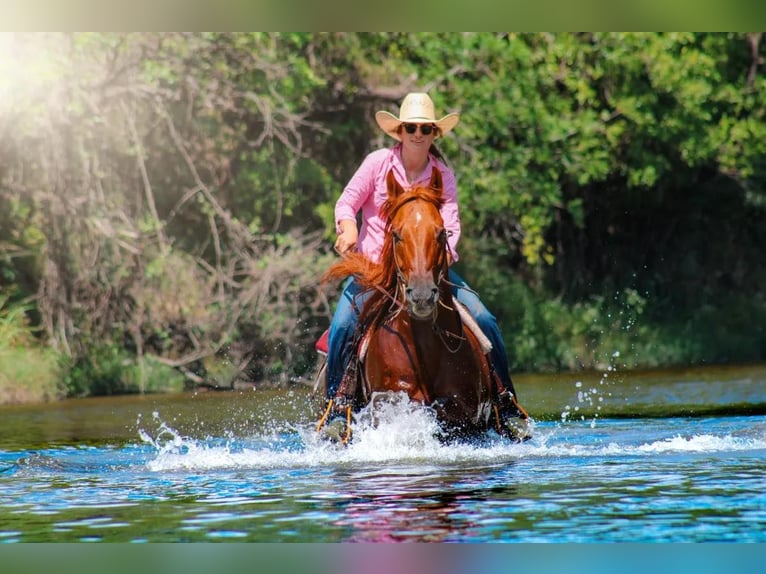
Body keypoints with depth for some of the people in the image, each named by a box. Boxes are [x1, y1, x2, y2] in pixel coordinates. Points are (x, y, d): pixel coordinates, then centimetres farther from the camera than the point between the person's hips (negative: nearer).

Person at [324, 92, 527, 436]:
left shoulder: (443, 174, 2)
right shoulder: (378, 163, -2)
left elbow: (450, 222, -7)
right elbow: (346, 203, -1)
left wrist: (444, 252, -29)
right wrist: (348, 230, -24)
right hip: (371, 263, -2)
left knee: (483, 320, -14)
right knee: (344, 325, -27)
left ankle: (506, 404, 1)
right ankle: (334, 409, -8)